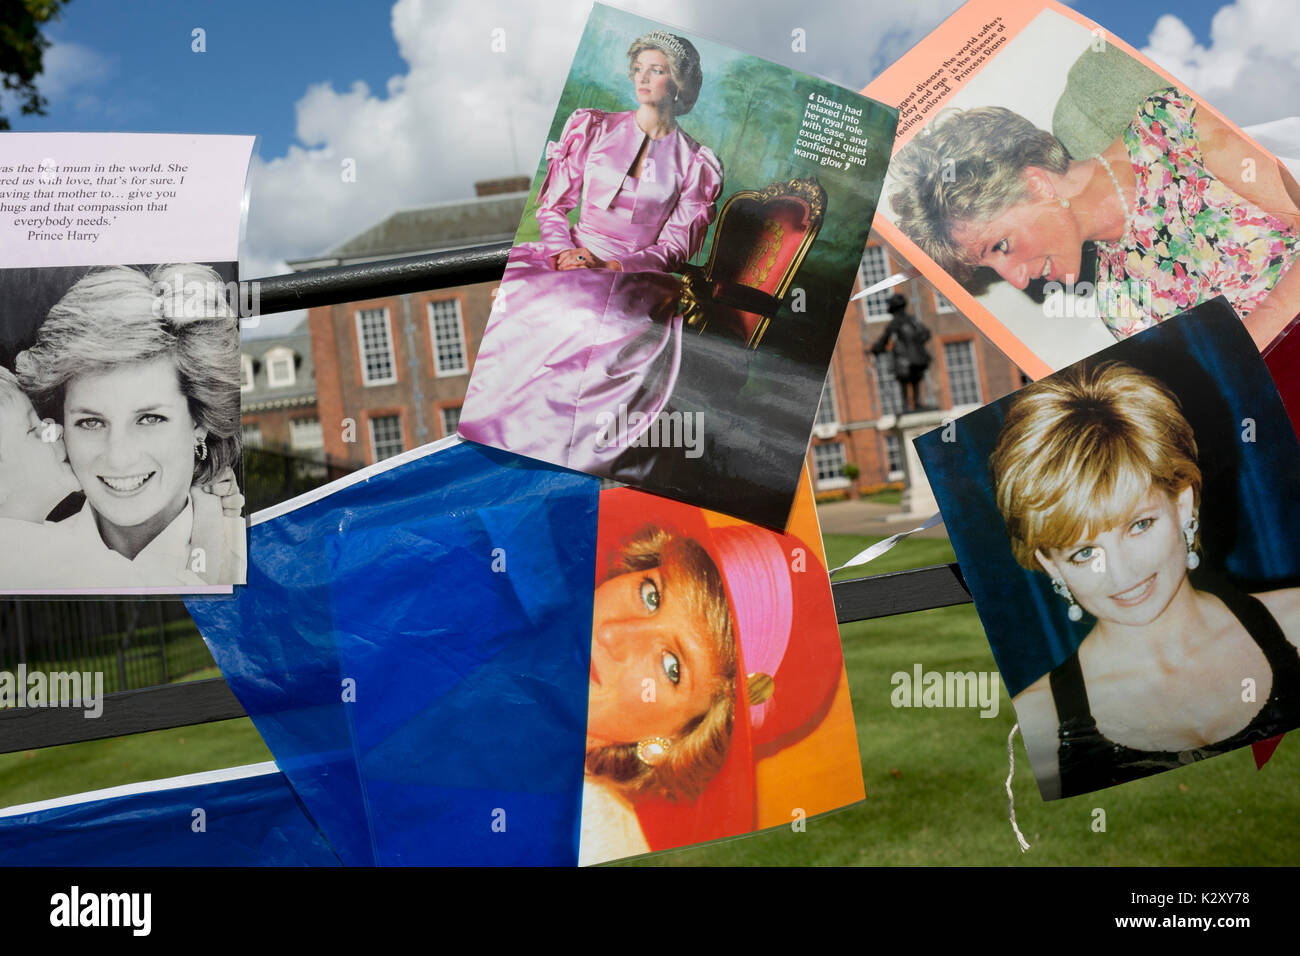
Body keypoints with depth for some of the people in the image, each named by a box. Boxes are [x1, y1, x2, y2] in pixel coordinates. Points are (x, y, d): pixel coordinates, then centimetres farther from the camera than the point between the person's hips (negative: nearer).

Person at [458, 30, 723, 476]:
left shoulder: (695, 163, 8)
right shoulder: (594, 129, 12)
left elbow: (675, 246, 3)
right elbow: (552, 206, 11)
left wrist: (609, 267, -11)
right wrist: (564, 251, -10)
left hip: (636, 275, -1)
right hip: (572, 256, 2)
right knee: (510, 295, -25)